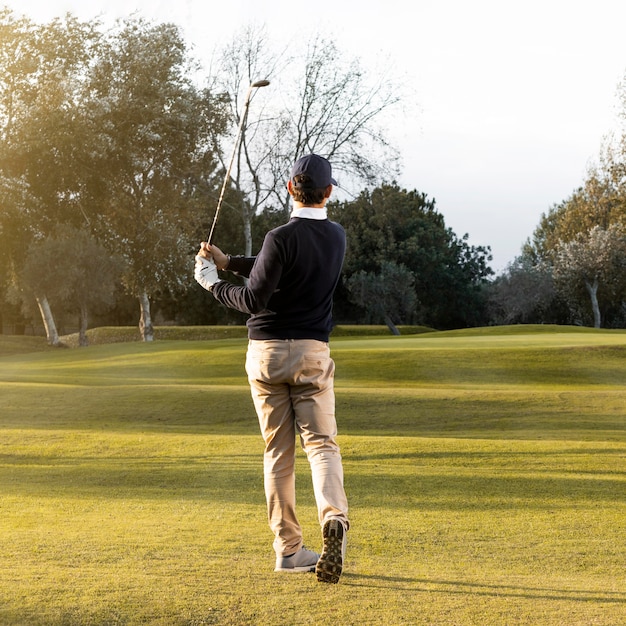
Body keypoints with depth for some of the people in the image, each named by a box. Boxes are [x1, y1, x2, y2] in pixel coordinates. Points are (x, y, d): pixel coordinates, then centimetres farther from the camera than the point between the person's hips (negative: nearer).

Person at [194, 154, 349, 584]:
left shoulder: (282, 238, -13)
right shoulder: (337, 237, 7)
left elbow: (254, 300, -13)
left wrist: (213, 283, 2)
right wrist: (228, 262, 16)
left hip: (266, 353, -2)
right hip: (312, 354, 3)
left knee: (278, 451, 6)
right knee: (321, 443, 0)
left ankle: (289, 549, 9)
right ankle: (334, 517, -29)